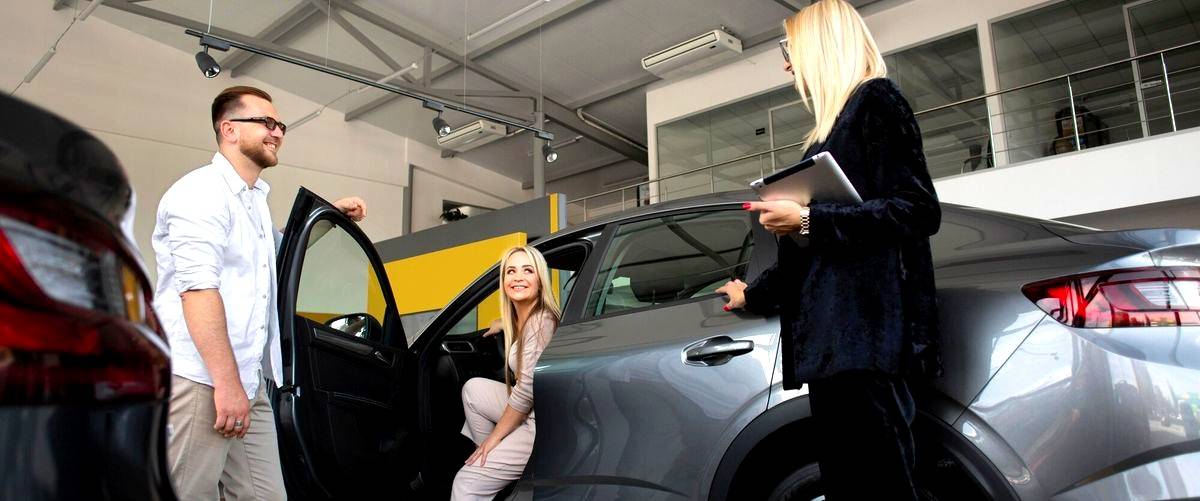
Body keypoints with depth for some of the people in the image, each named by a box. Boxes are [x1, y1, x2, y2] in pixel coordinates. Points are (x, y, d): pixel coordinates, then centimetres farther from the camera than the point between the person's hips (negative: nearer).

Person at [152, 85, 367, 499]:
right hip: (199, 382, -9)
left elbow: (278, 251, 43)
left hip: (249, 383, 9)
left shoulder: (255, 200, 21)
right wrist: (226, 382, -23)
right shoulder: (202, 191, -8)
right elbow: (198, 289, -19)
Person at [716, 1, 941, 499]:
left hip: (865, 332, -9)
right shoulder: (833, 126, 26)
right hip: (832, 337, 9)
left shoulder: (874, 100, 1)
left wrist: (807, 219, -14)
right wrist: (754, 293, 41)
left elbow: (919, 212, -10)